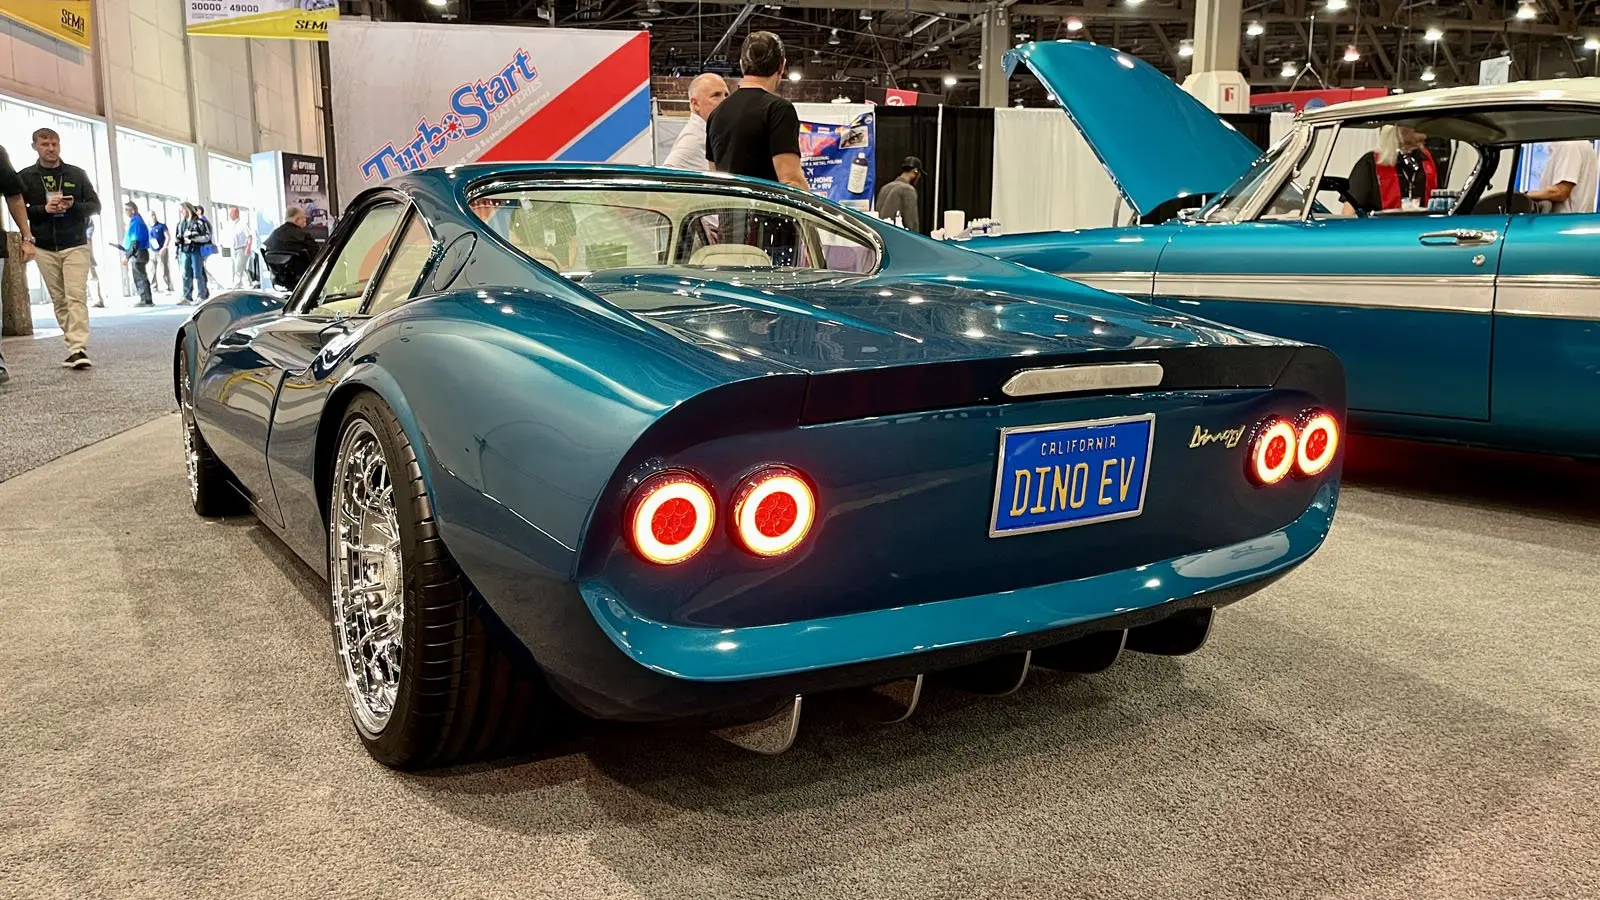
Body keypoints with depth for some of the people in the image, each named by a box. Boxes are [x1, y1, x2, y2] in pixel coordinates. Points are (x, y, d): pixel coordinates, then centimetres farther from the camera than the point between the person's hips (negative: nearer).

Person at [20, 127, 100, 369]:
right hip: (44, 249, 2)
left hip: (76, 246, -2)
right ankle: (73, 346, 8)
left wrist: (72, 206, -11)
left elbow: (95, 206, 8)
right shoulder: (25, 177, 7)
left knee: (76, 296, -13)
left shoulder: (76, 174, 8)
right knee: (59, 300, 3)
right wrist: (44, 209, -12)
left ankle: (79, 349, -19)